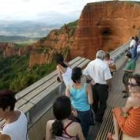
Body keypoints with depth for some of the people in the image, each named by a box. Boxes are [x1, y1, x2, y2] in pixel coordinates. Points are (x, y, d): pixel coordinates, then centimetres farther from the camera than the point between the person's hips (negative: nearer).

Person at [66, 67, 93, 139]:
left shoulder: (69, 87, -20)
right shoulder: (87, 86, -27)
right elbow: (90, 102, -23)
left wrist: (73, 109, -8)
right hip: (85, 111, -3)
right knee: (84, 127, 26)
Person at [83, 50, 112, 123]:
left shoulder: (90, 63, -6)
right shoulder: (104, 65, -23)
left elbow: (85, 73, 2)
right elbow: (108, 78, -23)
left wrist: (92, 78, 9)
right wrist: (109, 87, -6)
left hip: (93, 85, 6)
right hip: (102, 86, -5)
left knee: (94, 101, 24)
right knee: (103, 103, 15)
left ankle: (96, 115, 45)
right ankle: (99, 118, 24)